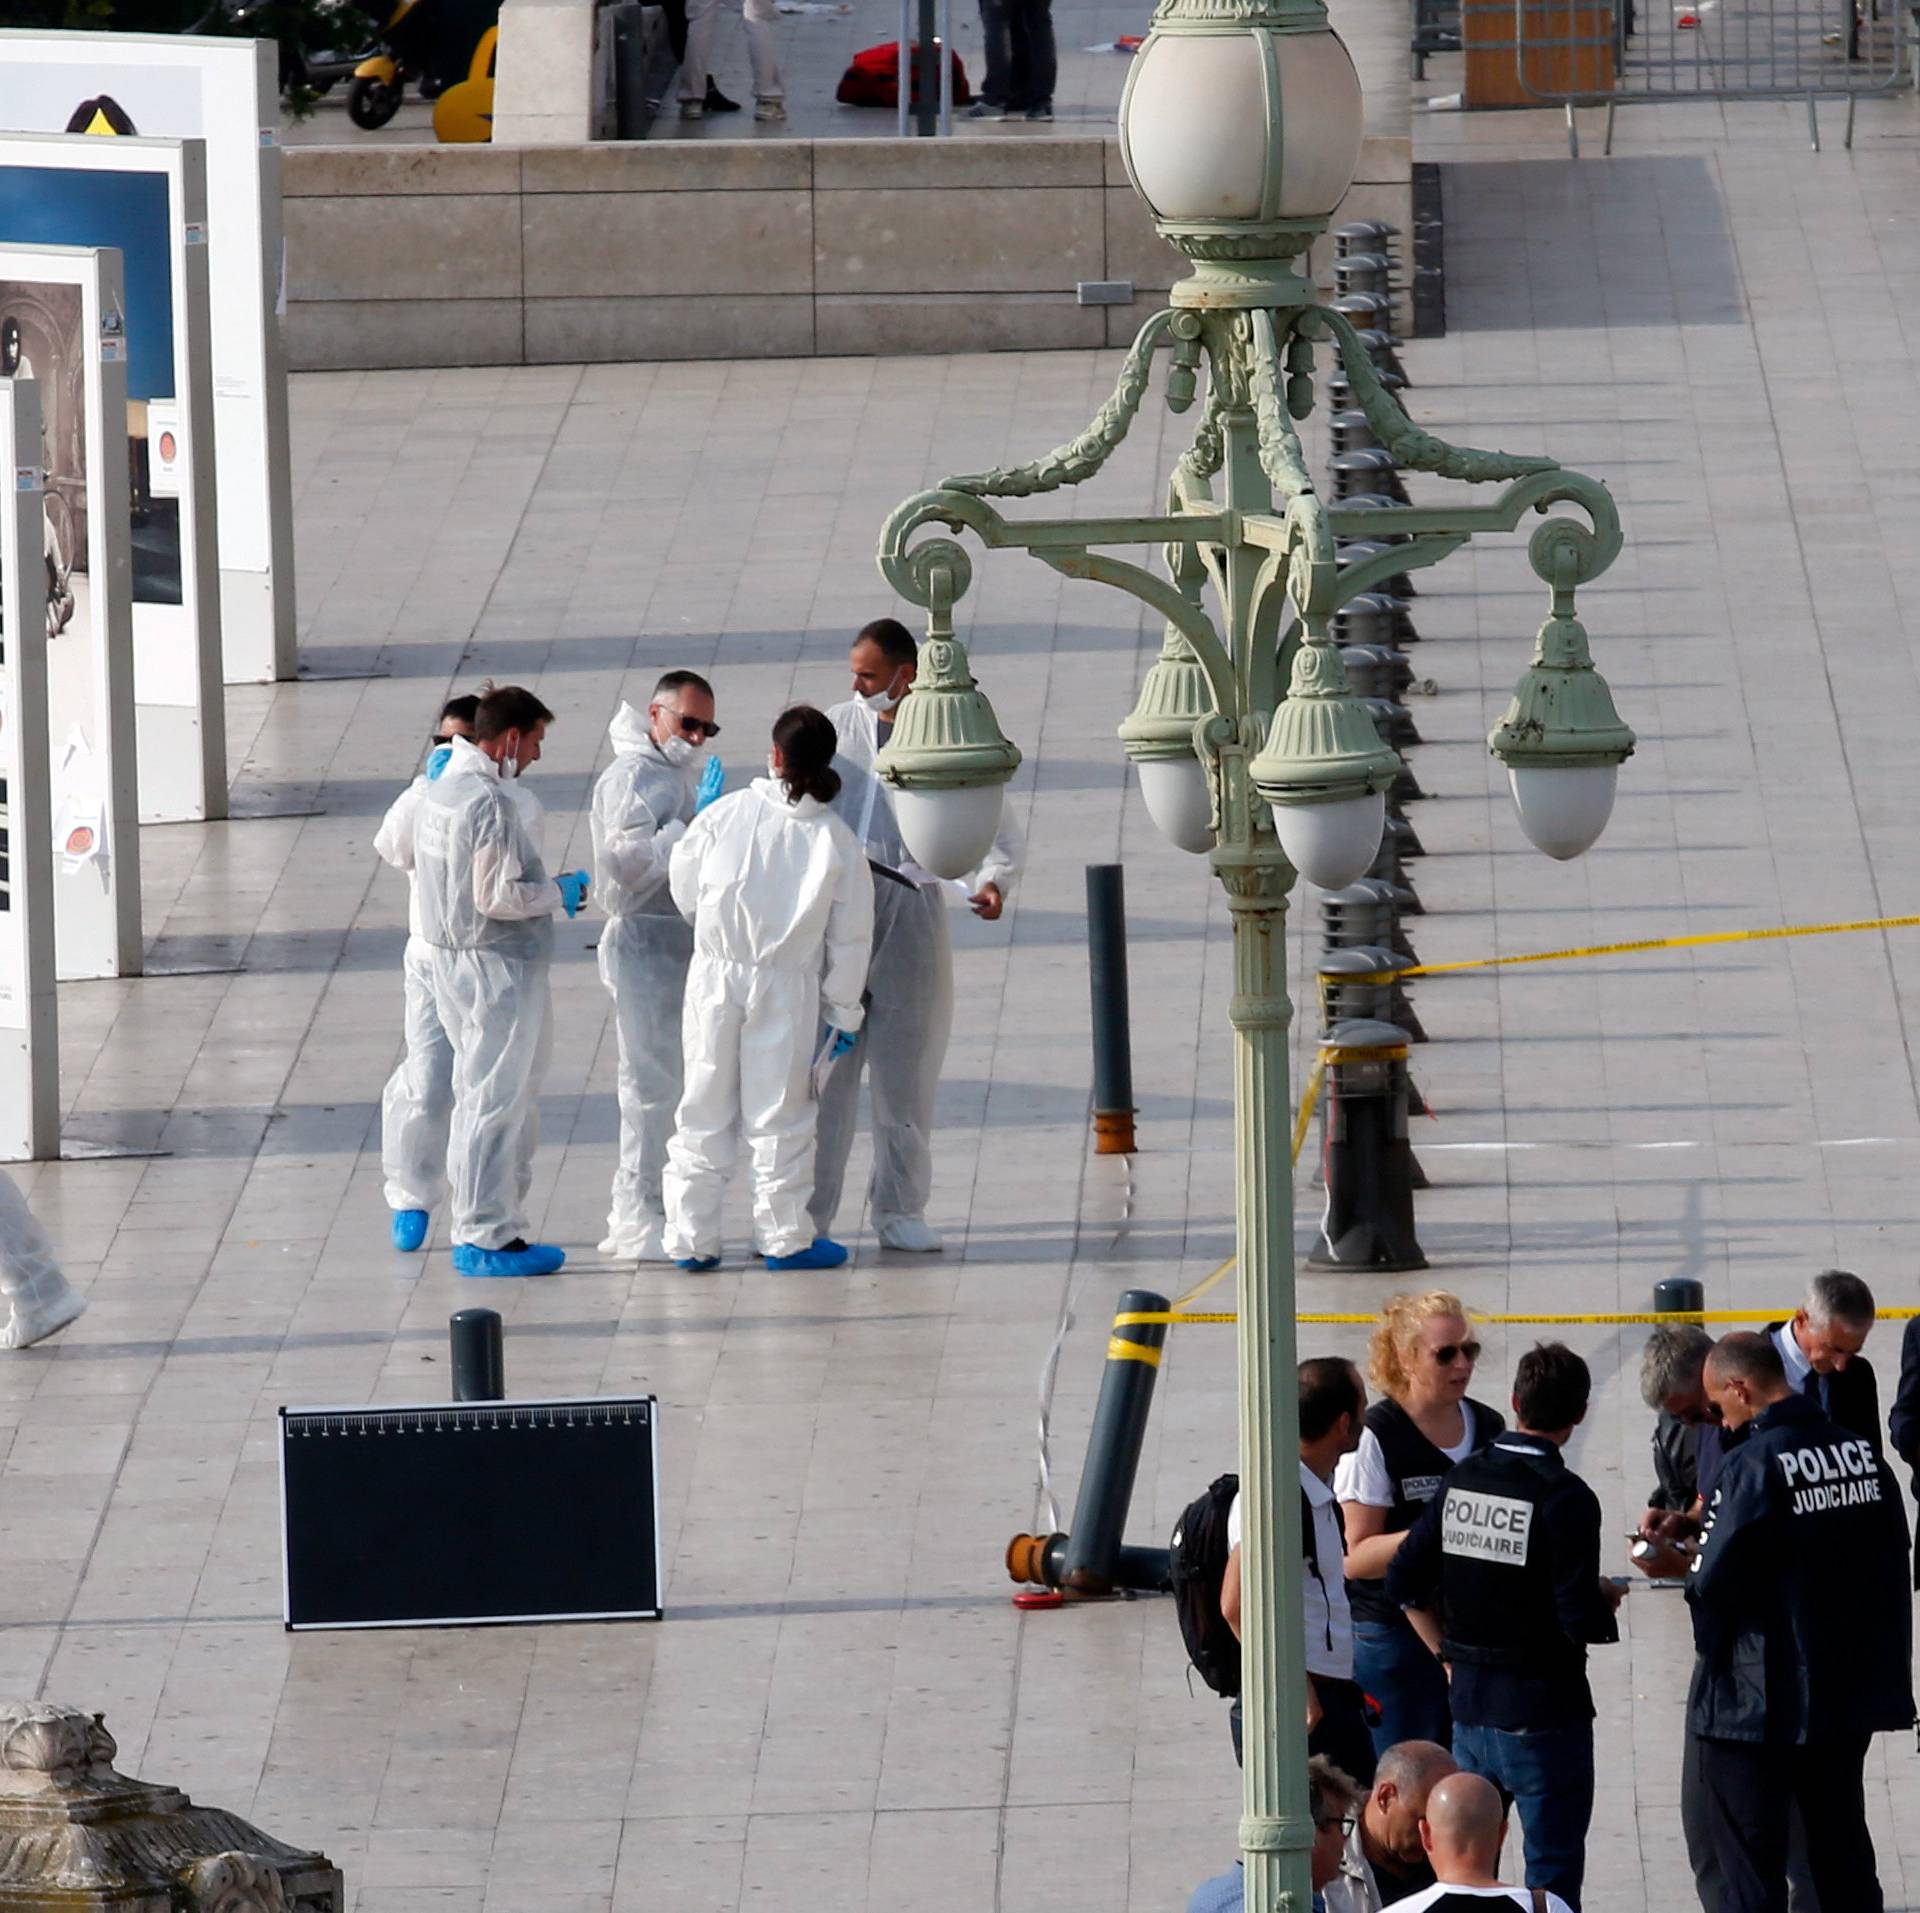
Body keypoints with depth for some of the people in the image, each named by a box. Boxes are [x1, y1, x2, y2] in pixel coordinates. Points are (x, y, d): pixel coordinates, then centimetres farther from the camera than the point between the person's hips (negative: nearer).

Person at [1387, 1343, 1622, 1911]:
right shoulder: (1565, 1498, -17)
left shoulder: (1462, 1480, 2)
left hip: (1471, 1704, 6)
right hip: (1544, 1709, -6)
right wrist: (1606, 1600, 1)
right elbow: (1580, 1620, -21)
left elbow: (1405, 1581, 6)